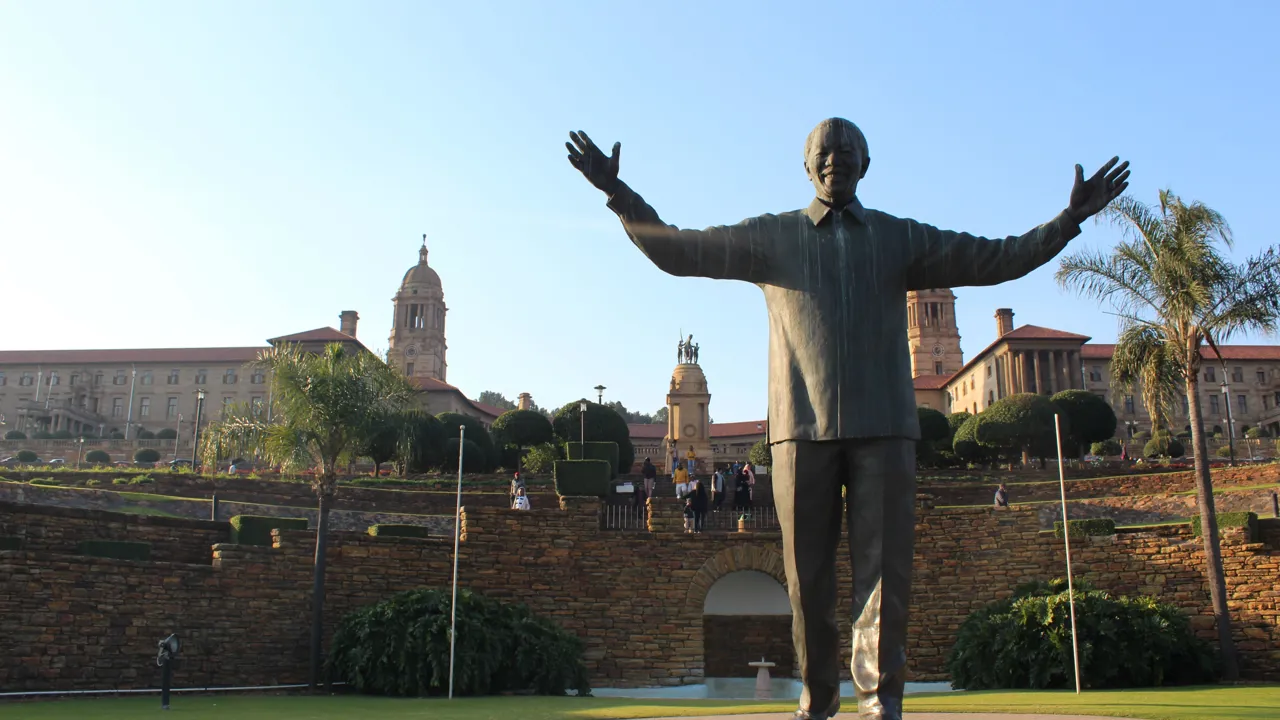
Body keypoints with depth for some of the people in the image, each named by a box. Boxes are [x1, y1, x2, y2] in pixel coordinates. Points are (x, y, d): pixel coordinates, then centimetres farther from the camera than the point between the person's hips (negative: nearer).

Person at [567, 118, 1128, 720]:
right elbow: (676, 251, 7)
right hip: (803, 423, 0)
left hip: (883, 426, 1)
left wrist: (1070, 218, 4)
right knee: (807, 572, 2)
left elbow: (997, 258, 14)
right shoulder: (771, 236, 12)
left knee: (883, 564, -6)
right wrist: (617, 193, -3)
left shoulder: (900, 238, 16)